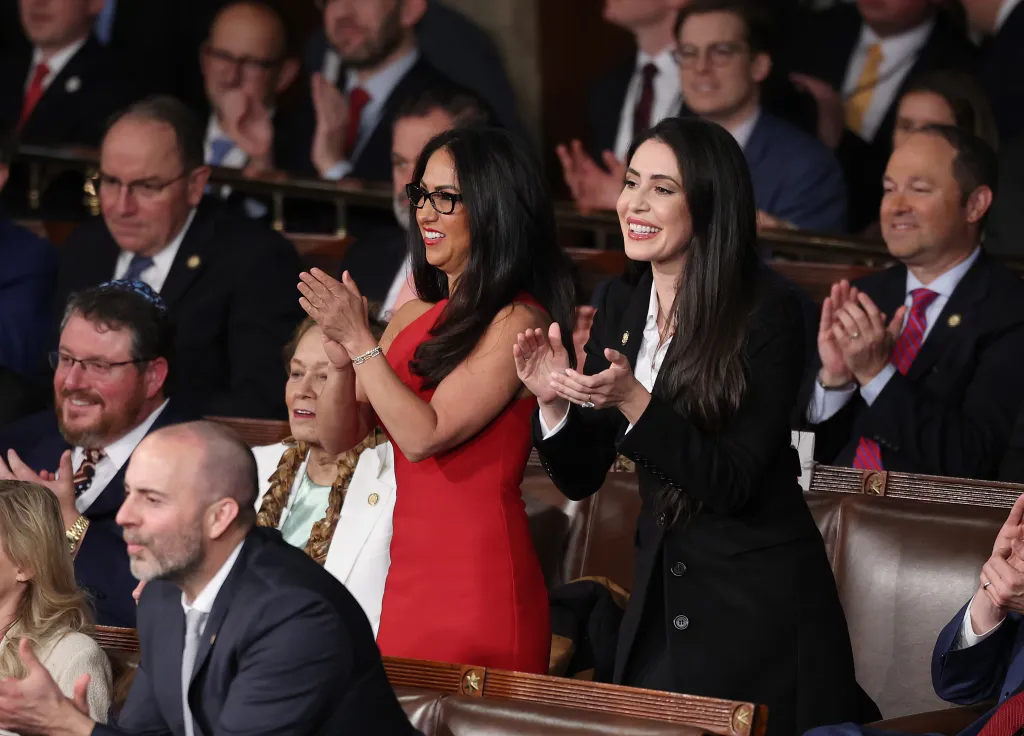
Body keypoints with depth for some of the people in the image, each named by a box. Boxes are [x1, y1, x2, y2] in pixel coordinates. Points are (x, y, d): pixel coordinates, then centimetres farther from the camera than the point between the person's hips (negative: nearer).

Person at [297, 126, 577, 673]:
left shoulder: (517, 321, -10)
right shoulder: (415, 316, 12)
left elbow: (425, 434, -17)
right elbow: (338, 436, 11)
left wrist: (360, 340, -13)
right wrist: (341, 361, -7)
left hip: (478, 581, -7)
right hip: (406, 575, 7)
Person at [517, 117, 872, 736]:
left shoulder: (768, 309, -14)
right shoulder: (622, 307, 5)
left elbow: (733, 483, -18)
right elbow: (581, 478, 7)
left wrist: (634, 402, -28)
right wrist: (554, 400, -12)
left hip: (760, 608, -6)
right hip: (659, 601, 6)